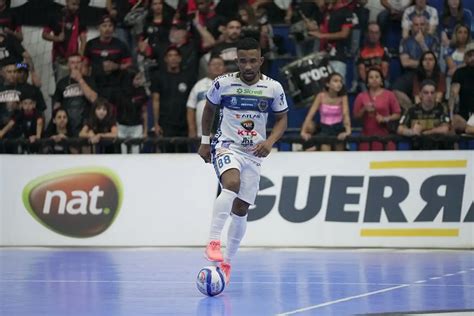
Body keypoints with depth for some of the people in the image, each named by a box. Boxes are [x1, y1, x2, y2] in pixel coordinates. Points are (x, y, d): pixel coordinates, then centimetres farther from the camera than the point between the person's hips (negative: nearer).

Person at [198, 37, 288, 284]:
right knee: (232, 184, -34)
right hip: (226, 146, -3)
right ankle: (213, 241, -36)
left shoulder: (273, 88, -4)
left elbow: (282, 119, 7)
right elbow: (209, 109, 11)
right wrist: (205, 141, 12)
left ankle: (226, 262, 20)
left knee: (241, 209, 6)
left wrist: (270, 142, -11)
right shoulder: (223, 83, -7)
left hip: (253, 153, 3)